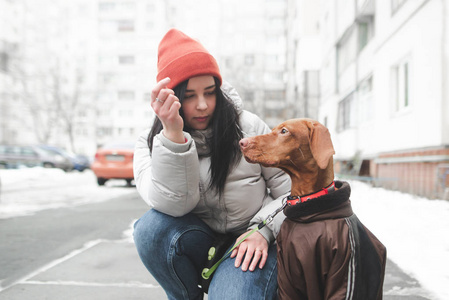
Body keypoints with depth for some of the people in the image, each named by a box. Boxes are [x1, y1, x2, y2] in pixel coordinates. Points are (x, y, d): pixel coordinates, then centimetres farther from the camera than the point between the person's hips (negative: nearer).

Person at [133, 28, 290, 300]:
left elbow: (290, 191, -1)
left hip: (252, 243, -2)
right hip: (198, 245, 3)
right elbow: (173, 204, -23)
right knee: (153, 226, -29)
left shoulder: (248, 127, -6)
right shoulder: (150, 143, -5)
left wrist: (263, 230, -17)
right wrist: (173, 134, -33)